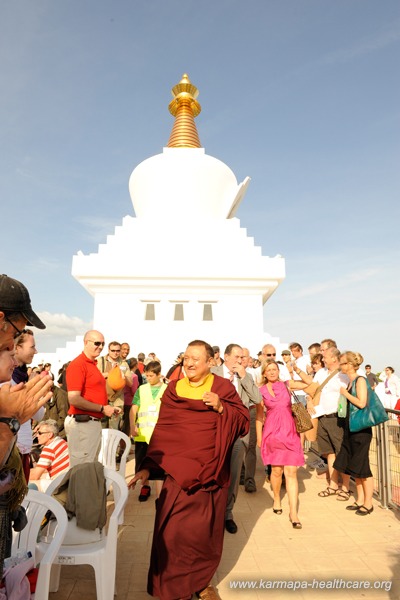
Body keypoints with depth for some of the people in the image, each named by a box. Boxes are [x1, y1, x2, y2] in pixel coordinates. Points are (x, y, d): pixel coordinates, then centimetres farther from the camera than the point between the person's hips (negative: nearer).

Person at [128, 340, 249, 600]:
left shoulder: (224, 387, -3)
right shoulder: (173, 389, 1)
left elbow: (244, 423, -6)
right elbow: (161, 431, 3)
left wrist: (221, 407, -22)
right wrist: (148, 467, -1)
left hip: (211, 473, 0)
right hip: (178, 471, 1)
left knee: (206, 531, 11)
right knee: (173, 532, 2)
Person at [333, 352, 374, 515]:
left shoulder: (360, 380, -14)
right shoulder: (350, 382, 10)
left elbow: (362, 403, -23)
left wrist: (345, 393, -13)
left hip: (361, 428, -9)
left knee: (362, 467, 1)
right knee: (353, 466, 14)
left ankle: (368, 503, 16)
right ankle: (360, 500, 26)